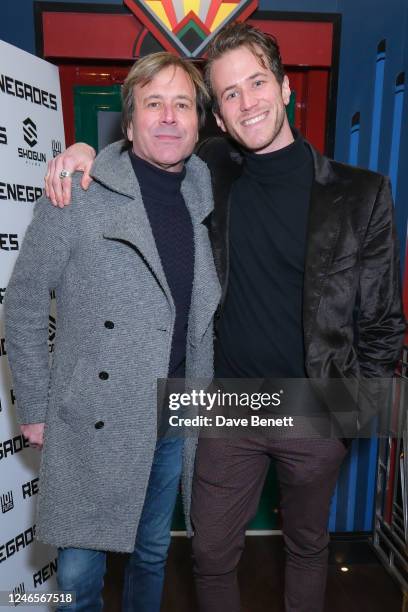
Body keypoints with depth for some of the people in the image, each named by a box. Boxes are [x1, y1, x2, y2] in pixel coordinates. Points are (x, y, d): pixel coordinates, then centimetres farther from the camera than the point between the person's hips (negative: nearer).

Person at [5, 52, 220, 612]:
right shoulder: (78, 194, -10)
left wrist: (204, 395, 7)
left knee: (152, 553, 23)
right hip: (93, 424, -4)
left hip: (176, 420, 4)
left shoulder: (208, 197, 3)